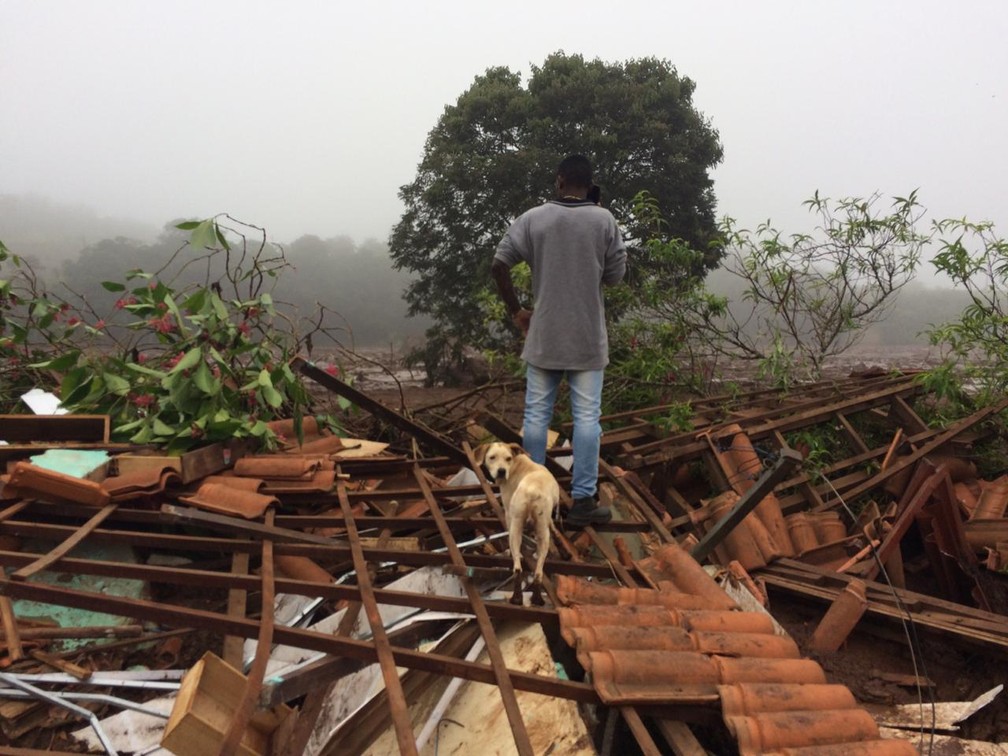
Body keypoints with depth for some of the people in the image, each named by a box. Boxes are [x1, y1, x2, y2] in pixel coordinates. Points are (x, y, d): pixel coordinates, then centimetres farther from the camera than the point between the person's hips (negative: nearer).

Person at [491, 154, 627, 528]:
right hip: (587, 339, -1)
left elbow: (499, 265, -4)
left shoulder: (532, 218, -1)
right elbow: (615, 274, 2)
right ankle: (583, 501, 5)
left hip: (543, 336, 1)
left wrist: (516, 310, 6)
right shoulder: (604, 220, -2)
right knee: (586, 418, 3)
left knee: (537, 415, 9)